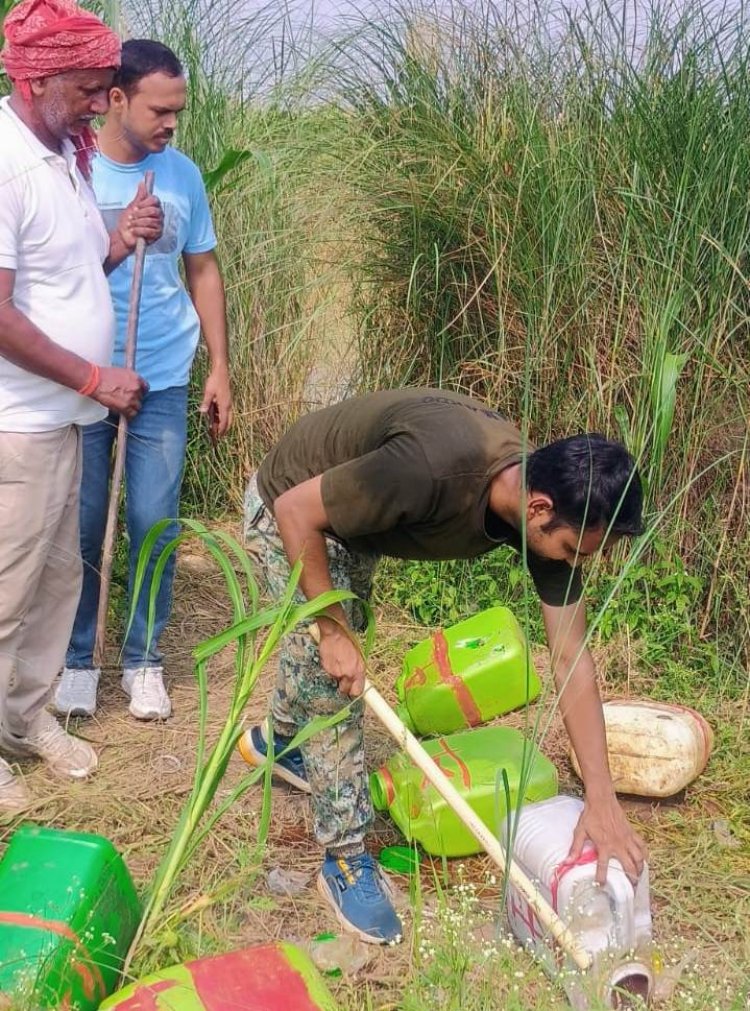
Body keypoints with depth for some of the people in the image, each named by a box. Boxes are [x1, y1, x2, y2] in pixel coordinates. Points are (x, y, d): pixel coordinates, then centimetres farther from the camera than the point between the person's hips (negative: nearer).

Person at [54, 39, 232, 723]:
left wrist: (220, 367, 7)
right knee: (82, 527, 7)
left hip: (163, 382, 2)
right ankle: (78, 659, 23)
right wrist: (119, 243, -18)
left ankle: (144, 660, 20)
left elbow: (204, 271, 10)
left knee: (154, 525, 5)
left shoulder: (181, 174, 2)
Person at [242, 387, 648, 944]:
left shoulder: (549, 505, -23)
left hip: (355, 523, 7)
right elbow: (297, 509, -33)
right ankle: (345, 858, 2)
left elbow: (572, 660, -18)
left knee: (331, 647, 27)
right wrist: (333, 631, -28)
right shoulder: (435, 467, -45)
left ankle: (279, 740, 57)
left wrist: (602, 801, -20)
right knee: (334, 674, -14)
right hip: (291, 509, -7)